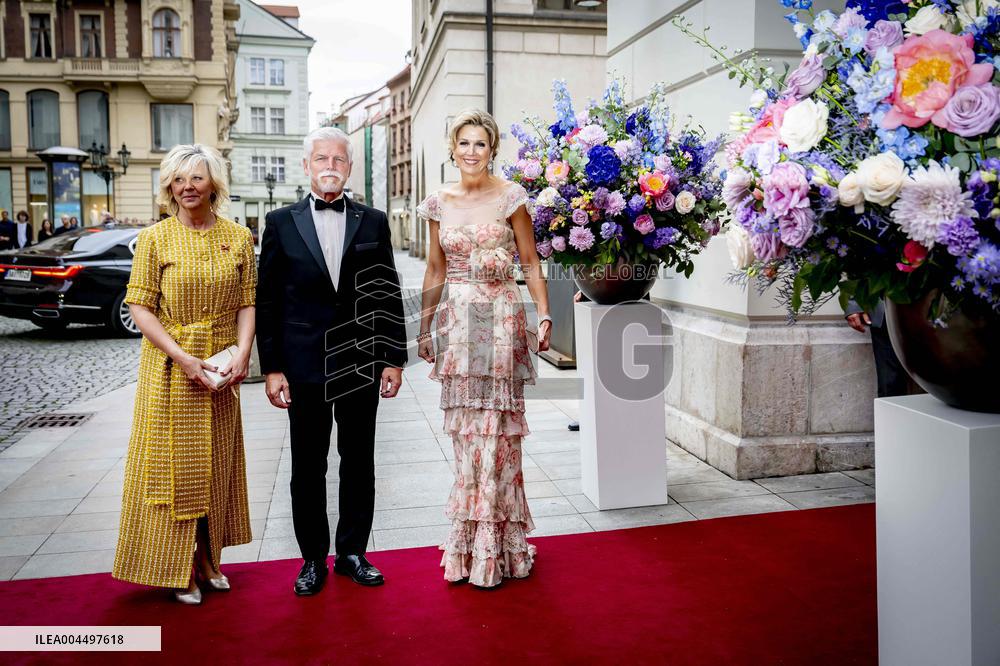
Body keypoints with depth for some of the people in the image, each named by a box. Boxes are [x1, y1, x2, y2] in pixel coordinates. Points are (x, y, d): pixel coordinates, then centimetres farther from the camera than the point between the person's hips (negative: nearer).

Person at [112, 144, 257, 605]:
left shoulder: (238, 237, 3)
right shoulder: (155, 238, -3)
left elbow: (248, 303, 2)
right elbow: (141, 308, -7)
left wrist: (242, 355, -13)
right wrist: (184, 359, -17)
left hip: (222, 368, 3)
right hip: (169, 366, -2)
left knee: (217, 463, 11)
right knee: (172, 461, 3)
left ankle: (208, 560, 26)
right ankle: (177, 569, 17)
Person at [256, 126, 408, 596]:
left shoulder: (373, 222, 5)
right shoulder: (281, 223, 3)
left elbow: (389, 295, 5)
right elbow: (267, 301, 1)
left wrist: (394, 359, 0)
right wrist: (271, 368, -4)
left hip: (361, 364, 1)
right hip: (304, 367, -1)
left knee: (358, 463, 10)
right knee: (307, 467, 8)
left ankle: (352, 552, 26)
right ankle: (313, 558, 23)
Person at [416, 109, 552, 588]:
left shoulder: (510, 198, -1)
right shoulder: (440, 203, 9)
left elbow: (530, 264, 0)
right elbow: (435, 271, 14)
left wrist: (544, 315, -11)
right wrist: (424, 328, 14)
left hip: (501, 319, -3)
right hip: (456, 320, 4)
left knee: (495, 427, -1)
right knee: (464, 428, 8)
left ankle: (494, 544, 13)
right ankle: (471, 540, 22)